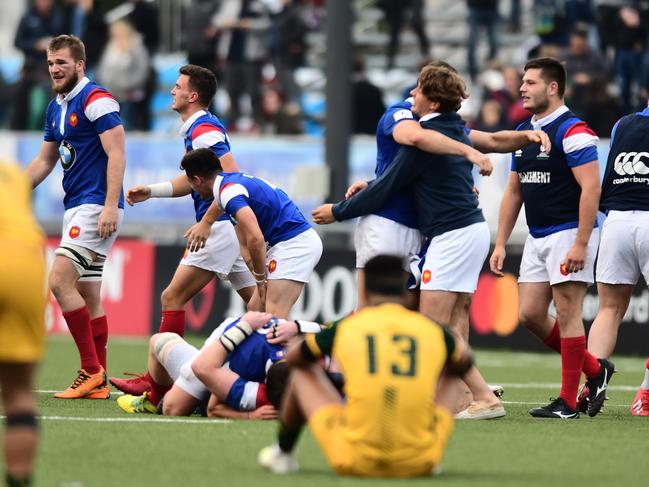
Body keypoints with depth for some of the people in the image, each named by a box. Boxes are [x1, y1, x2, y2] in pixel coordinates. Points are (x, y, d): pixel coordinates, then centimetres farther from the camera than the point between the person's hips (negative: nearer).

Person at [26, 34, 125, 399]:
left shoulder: (96, 100, -11)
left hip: (96, 206, -9)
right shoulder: (56, 108, 16)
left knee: (60, 282, -17)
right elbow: (45, 161, 25)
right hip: (76, 208, 9)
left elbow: (116, 154, -17)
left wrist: (110, 206, -24)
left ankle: (91, 370, -13)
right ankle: (98, 382, 8)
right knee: (88, 297, 7)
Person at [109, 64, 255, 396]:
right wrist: (151, 191, 21)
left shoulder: (204, 129, -13)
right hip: (234, 229, 10)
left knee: (172, 298, -6)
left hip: (220, 228, -10)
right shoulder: (195, 129, 18)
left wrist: (206, 222, -22)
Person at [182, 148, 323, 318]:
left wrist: (260, 279, -14)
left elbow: (255, 238, -26)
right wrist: (204, 224, 58)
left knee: (274, 317, -20)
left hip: (294, 242, -10)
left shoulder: (229, 191, -16)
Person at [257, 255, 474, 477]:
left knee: (303, 372, 23)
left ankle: (283, 453, 44)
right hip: (419, 465, 1)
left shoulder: (345, 328, -1)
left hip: (357, 463, -1)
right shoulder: (432, 330, 2)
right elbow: (464, 362, 26)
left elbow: (292, 357, 20)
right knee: (448, 377, 29)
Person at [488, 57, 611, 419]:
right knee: (531, 314, 6)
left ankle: (568, 403, -2)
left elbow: (591, 188, -19)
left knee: (567, 314, -7)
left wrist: (581, 244, -24)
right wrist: (501, 244, 13)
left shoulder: (572, 131, -14)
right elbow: (514, 192, 18)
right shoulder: (524, 132, 13)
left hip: (569, 234, -9)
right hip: (538, 237, 9)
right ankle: (594, 369, 20)